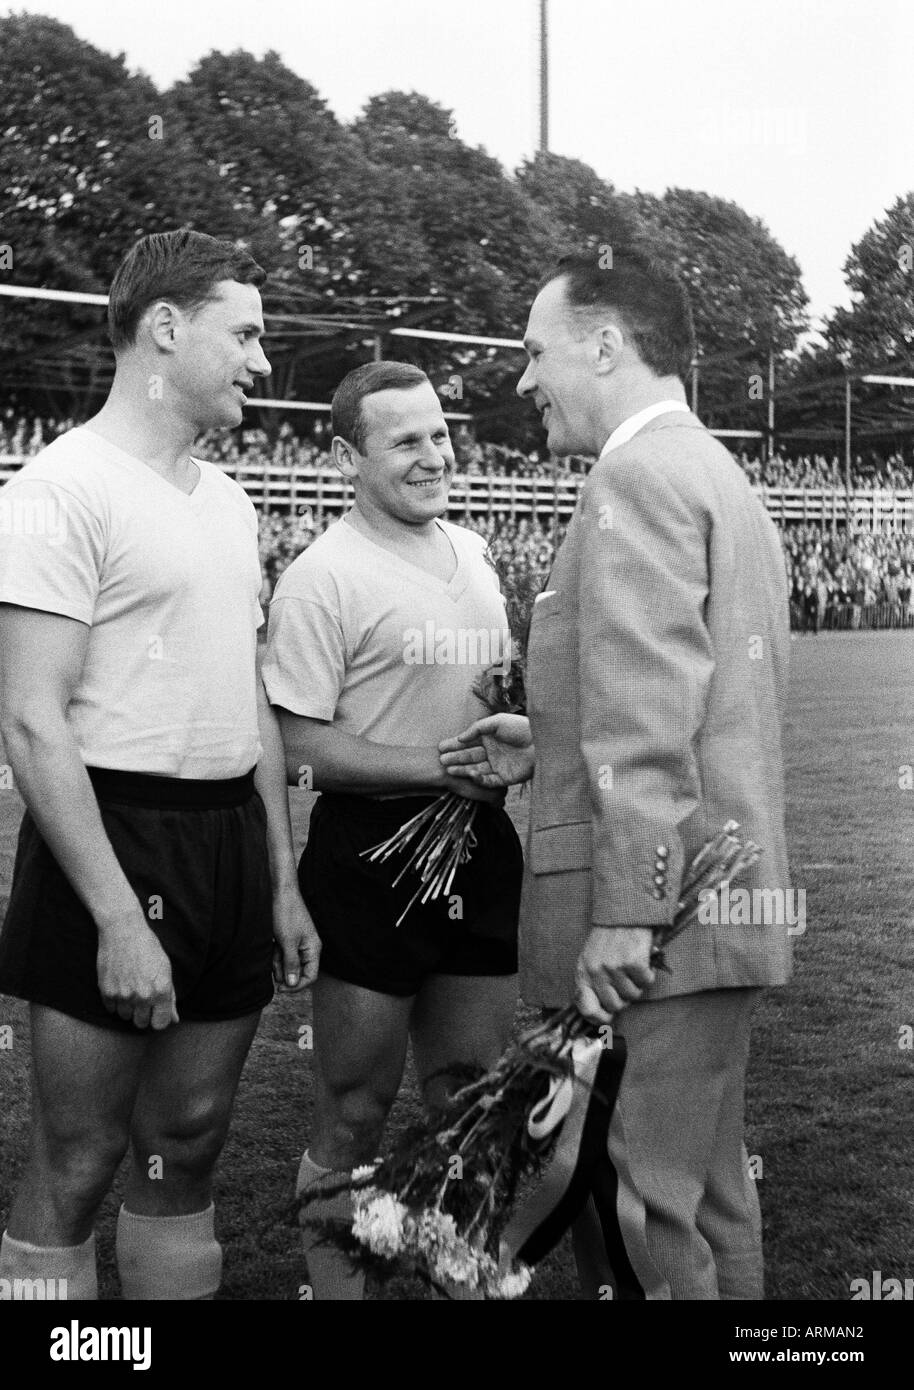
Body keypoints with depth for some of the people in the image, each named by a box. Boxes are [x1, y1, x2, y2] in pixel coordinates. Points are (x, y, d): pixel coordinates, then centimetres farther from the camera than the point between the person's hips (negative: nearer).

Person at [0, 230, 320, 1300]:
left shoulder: (226, 500, 15)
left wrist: (282, 881, 15)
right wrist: (119, 919, -20)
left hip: (232, 840, 8)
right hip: (116, 840, -7)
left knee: (188, 1144, 15)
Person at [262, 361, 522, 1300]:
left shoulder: (472, 551, 11)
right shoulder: (322, 577, -12)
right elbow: (302, 745, -16)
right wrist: (447, 768, -19)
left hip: (477, 843, 7)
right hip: (372, 851, -7)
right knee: (354, 1113, 3)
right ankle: (333, 1285, 18)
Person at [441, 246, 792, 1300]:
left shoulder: (639, 475, -12)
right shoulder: (721, 478, 19)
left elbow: (651, 718, -21)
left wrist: (624, 912, -22)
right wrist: (552, 747, 14)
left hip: (654, 929, -10)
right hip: (722, 908, 10)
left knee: (642, 1216, -4)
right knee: (706, 1196, 17)